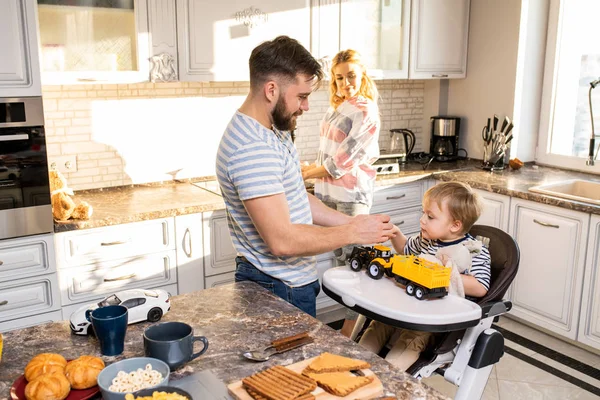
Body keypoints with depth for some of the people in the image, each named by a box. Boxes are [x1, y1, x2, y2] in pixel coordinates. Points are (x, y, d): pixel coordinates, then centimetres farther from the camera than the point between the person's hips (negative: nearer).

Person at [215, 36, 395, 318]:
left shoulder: (273, 131, 6)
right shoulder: (252, 149, -28)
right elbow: (282, 240, -31)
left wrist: (352, 222, 1)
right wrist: (353, 233, -20)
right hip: (277, 289, -9)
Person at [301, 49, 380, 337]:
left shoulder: (366, 113, -12)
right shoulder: (336, 107, 11)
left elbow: (342, 161, -15)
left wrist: (304, 175, -9)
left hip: (352, 194, -7)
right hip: (327, 191, 7)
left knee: (352, 258, -1)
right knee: (340, 256, 12)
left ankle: (351, 327, 9)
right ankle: (352, 316, 24)